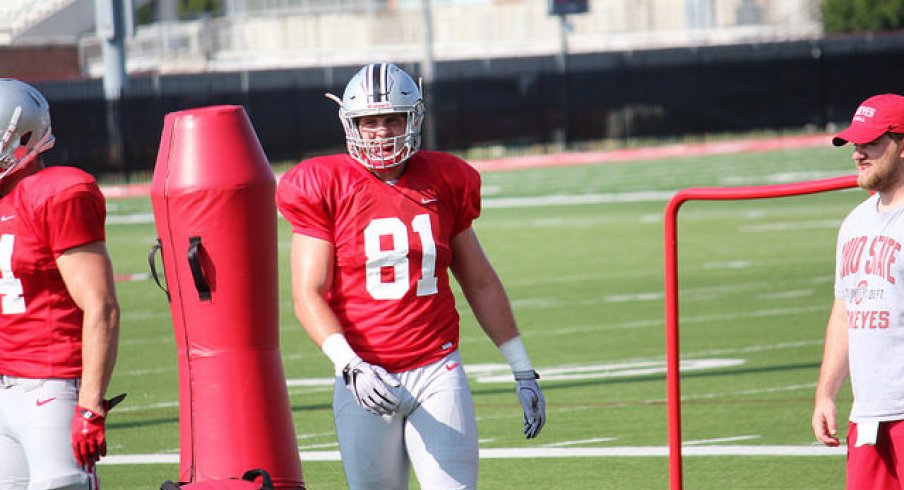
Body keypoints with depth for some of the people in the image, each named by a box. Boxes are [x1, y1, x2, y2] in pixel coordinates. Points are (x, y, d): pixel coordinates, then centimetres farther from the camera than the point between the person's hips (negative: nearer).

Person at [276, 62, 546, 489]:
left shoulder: (445, 183, 7)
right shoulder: (324, 190, -3)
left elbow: (480, 283, 16)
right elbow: (308, 294, -7)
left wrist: (523, 372, 17)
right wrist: (349, 366, -23)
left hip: (437, 372, 1)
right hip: (367, 380, -1)